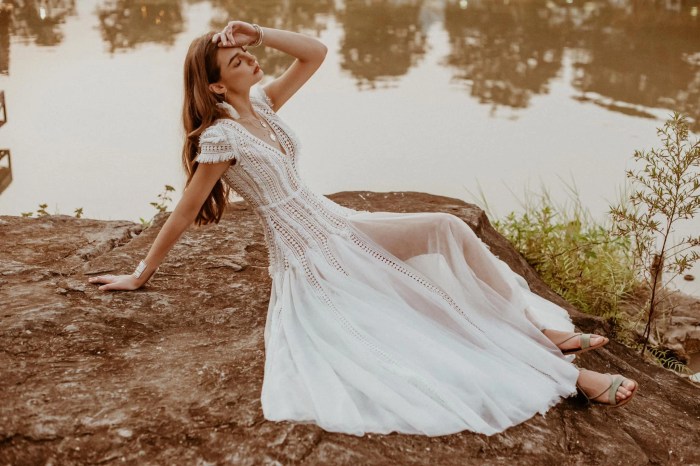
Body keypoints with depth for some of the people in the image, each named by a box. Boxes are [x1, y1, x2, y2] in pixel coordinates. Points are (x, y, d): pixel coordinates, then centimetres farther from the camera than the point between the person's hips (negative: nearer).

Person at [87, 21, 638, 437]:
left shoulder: (262, 102, 3)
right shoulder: (221, 137, -17)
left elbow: (317, 52, 2)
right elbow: (183, 213, -10)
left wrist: (257, 33, -9)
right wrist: (140, 274, -4)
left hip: (338, 224, 8)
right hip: (308, 257, -8)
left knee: (447, 227, -11)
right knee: (418, 322, -12)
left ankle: (540, 329, -5)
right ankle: (563, 373, -8)